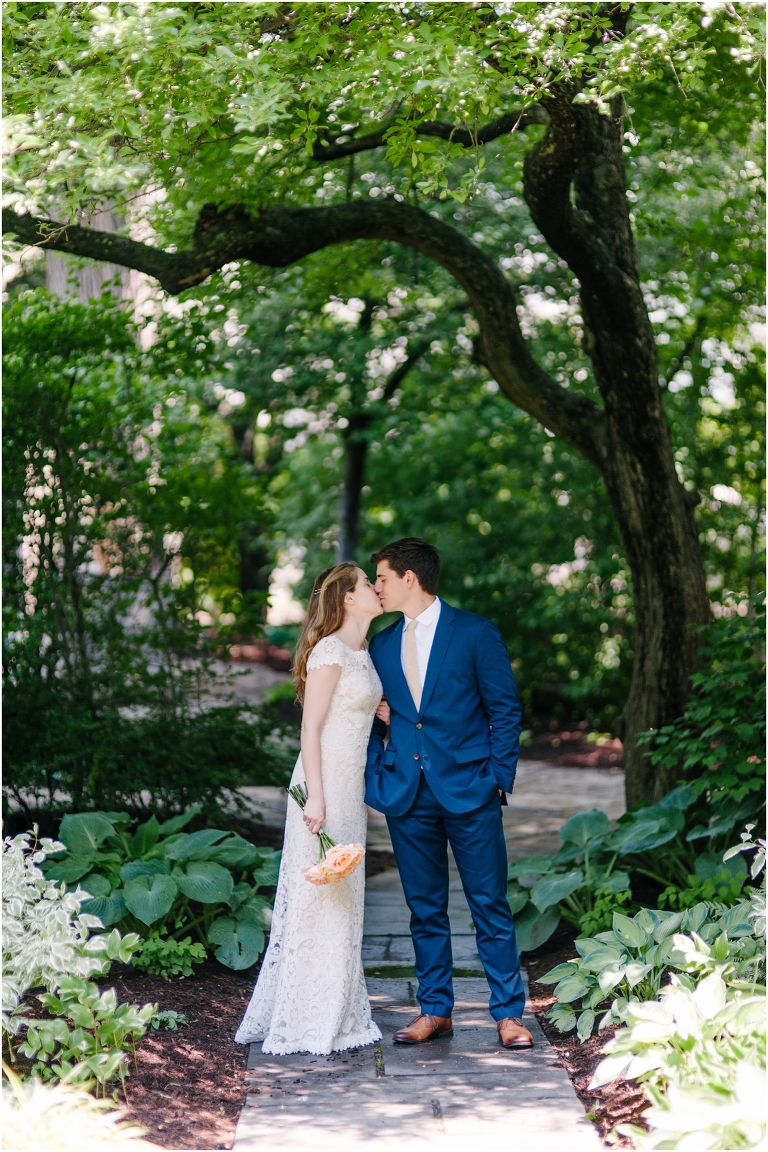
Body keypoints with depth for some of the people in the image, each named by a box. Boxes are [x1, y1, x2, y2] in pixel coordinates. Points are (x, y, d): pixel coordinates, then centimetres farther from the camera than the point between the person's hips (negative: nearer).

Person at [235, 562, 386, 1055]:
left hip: (350, 787, 9)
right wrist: (315, 798, -21)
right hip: (325, 785, -9)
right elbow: (311, 728, -17)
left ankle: (336, 1017, 20)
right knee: (319, 899, -5)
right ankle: (306, 1026, 3)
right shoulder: (330, 651, -13)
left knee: (342, 898, 12)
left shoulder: (362, 653, 14)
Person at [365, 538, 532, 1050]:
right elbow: (375, 721, 16)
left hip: (470, 792, -4)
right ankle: (435, 1010, 19)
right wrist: (375, 779, 3)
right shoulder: (381, 646, 12)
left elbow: (506, 710, -1)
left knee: (490, 905, 0)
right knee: (425, 909, 9)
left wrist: (498, 779, -7)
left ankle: (509, 1012, 8)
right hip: (408, 796, 4)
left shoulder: (476, 633, -1)